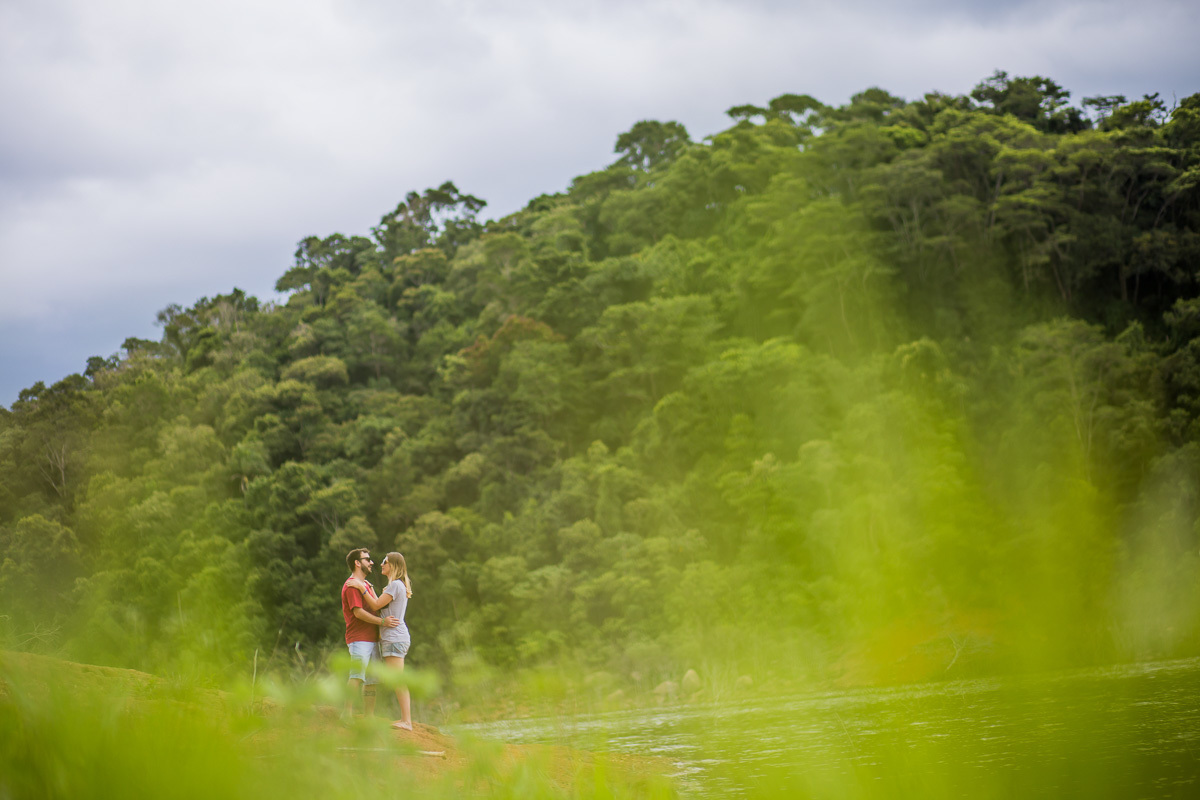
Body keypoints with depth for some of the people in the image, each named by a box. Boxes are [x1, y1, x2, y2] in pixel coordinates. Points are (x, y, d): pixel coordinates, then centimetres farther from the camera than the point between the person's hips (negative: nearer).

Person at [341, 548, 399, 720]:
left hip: (372, 639, 10)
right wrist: (381, 621, -19)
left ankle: (368, 718, 8)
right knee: (357, 677, -17)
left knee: (372, 681, 6)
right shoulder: (352, 585, -7)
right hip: (359, 639, -9)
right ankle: (347, 714, -20)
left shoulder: (365, 584, 25)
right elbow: (358, 612, -17)